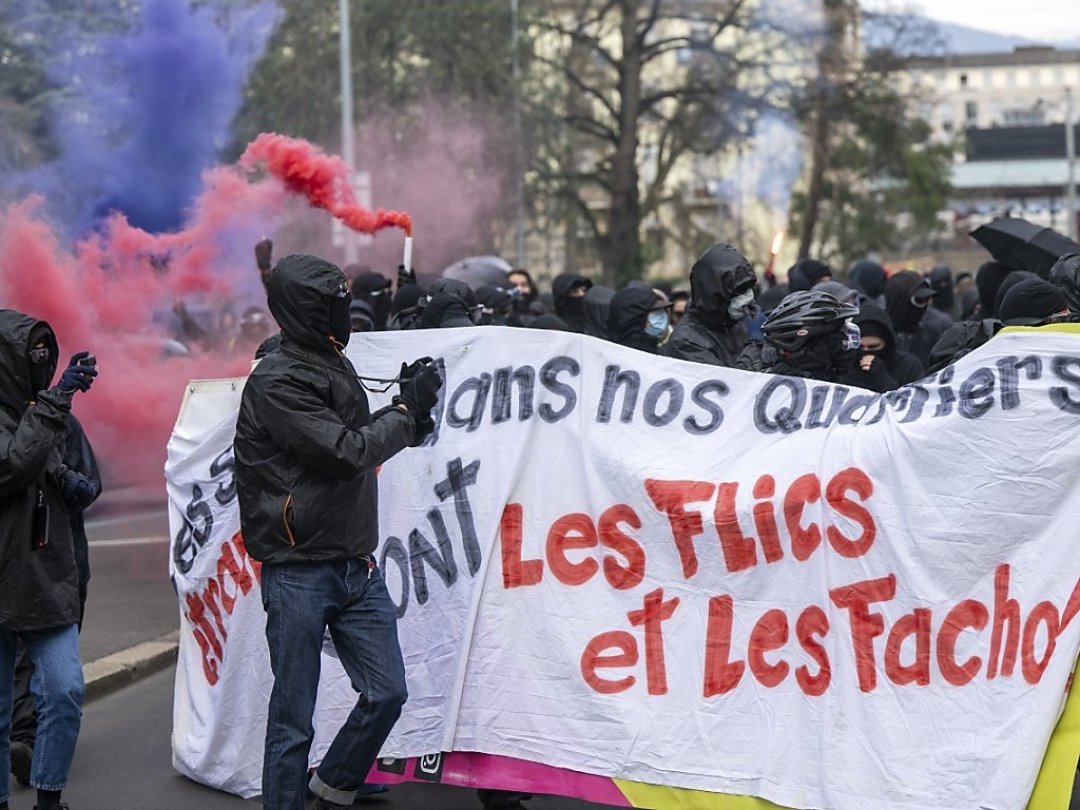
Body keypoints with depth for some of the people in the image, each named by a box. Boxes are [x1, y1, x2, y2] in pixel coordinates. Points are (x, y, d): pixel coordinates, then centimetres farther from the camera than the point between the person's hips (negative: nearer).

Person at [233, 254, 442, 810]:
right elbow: (345, 452, -19)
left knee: (386, 693, 5)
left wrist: (408, 404, 8)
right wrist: (407, 409, -7)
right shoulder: (276, 383, -14)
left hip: (356, 566, 8)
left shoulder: (335, 367, 14)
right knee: (293, 720, 0)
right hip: (298, 572, -8)